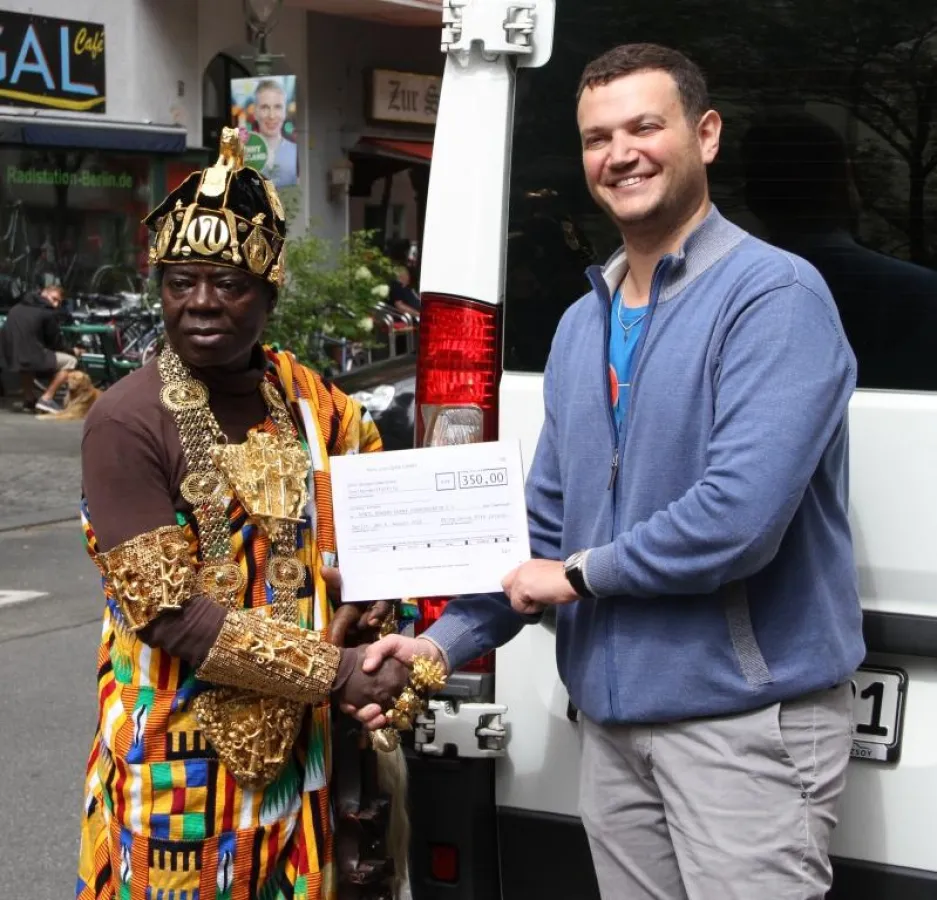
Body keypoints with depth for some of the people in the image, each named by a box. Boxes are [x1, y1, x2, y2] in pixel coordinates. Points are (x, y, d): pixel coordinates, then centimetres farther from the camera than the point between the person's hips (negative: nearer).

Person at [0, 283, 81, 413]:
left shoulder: (18, 307, 21)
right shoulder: (48, 312, -1)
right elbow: (55, 342, 6)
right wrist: (73, 351, 26)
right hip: (28, 359, -8)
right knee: (70, 360, 7)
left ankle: (29, 398, 31)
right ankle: (46, 399, 0)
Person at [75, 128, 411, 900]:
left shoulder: (305, 397, 2)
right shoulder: (128, 424, -15)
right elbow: (171, 613, -18)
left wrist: (369, 598, 1)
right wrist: (338, 671, -17)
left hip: (300, 745, 5)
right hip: (183, 759, -5)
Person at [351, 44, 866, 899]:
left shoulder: (775, 296, -14)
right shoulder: (580, 325, 11)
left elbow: (741, 517, -25)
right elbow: (547, 527, 15)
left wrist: (580, 573, -11)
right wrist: (443, 643, 5)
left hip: (748, 718, -7)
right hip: (613, 715, 7)